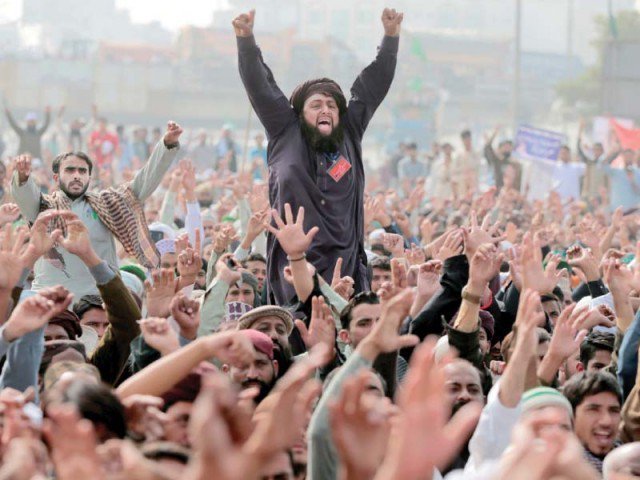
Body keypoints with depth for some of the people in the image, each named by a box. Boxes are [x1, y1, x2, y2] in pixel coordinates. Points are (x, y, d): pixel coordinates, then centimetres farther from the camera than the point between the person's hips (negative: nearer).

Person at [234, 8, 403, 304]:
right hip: (294, 266, -2)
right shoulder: (285, 133, 10)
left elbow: (373, 86, 16)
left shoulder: (350, 134, 15)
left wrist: (391, 36, 12)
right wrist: (245, 38, -1)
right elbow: (259, 87, 7)